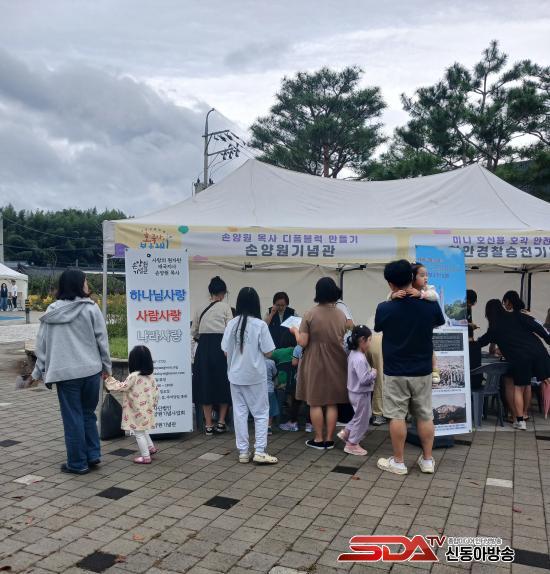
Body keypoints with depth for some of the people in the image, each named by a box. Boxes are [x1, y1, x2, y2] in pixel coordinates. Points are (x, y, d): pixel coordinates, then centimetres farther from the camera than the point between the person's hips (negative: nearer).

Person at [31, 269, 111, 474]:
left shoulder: (52, 311, 0)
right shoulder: (90, 308, -5)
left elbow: (42, 344, 5)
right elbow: (102, 339, -3)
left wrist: (40, 370, 13)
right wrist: (106, 365, 8)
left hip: (65, 373, 0)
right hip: (91, 370, 0)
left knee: (73, 418, 8)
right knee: (88, 413, 18)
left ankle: (78, 463, 15)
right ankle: (93, 454, 18)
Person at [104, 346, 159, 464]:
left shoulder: (133, 376, -20)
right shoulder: (150, 376, 2)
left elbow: (121, 387, -12)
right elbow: (156, 391, 7)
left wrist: (109, 379, -2)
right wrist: (153, 404, 20)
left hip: (137, 412, -8)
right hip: (147, 410, 8)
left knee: (139, 433, 4)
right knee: (143, 431, 27)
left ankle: (145, 457, 9)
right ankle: (151, 447, 34)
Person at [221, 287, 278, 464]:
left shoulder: (232, 324, -3)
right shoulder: (260, 325, -12)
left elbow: (226, 350, 1)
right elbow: (268, 352, -9)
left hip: (236, 375, 3)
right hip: (255, 376, -3)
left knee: (239, 412, 10)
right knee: (261, 413, 8)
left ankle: (243, 452, 14)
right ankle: (260, 451, 4)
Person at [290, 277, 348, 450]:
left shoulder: (310, 314, -13)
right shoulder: (341, 315, 0)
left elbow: (302, 343, -12)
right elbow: (342, 339, 11)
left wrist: (296, 331, 6)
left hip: (315, 364, -3)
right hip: (336, 364, 4)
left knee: (315, 402, 7)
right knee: (332, 402, 11)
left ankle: (318, 439, 13)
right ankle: (329, 439, 17)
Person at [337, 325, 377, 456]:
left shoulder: (353, 354, 4)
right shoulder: (359, 359, -28)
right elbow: (364, 379, -31)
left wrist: (370, 372, 7)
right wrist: (373, 373, -15)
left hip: (356, 392, 10)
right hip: (361, 394, -10)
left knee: (360, 417, 24)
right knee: (361, 418, 6)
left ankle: (346, 432, 29)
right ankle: (352, 444, 18)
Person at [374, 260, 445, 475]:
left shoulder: (384, 308, -14)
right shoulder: (430, 305, -8)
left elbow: (378, 328, 7)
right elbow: (440, 322, 14)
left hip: (395, 372, -2)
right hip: (422, 371, 3)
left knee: (397, 416, 5)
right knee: (425, 415, 13)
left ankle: (398, 462, 13)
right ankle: (427, 460, 22)